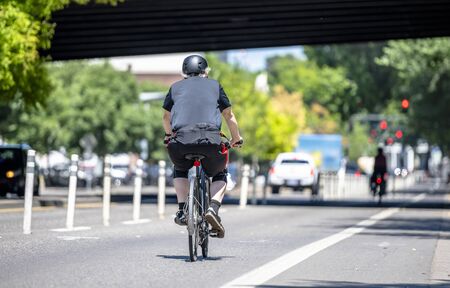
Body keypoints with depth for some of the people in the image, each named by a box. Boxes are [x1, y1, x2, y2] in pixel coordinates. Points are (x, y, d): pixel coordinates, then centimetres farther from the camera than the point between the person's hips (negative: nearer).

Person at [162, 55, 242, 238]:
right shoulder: (215, 85, 21)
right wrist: (236, 139, 38)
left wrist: (169, 135, 51)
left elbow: (166, 117, 32)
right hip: (210, 139, -1)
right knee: (220, 175, 25)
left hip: (181, 140, 1)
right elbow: (229, 115, 23)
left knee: (179, 170, 32)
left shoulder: (176, 87, 23)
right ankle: (213, 208, -2)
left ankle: (182, 211, 15)